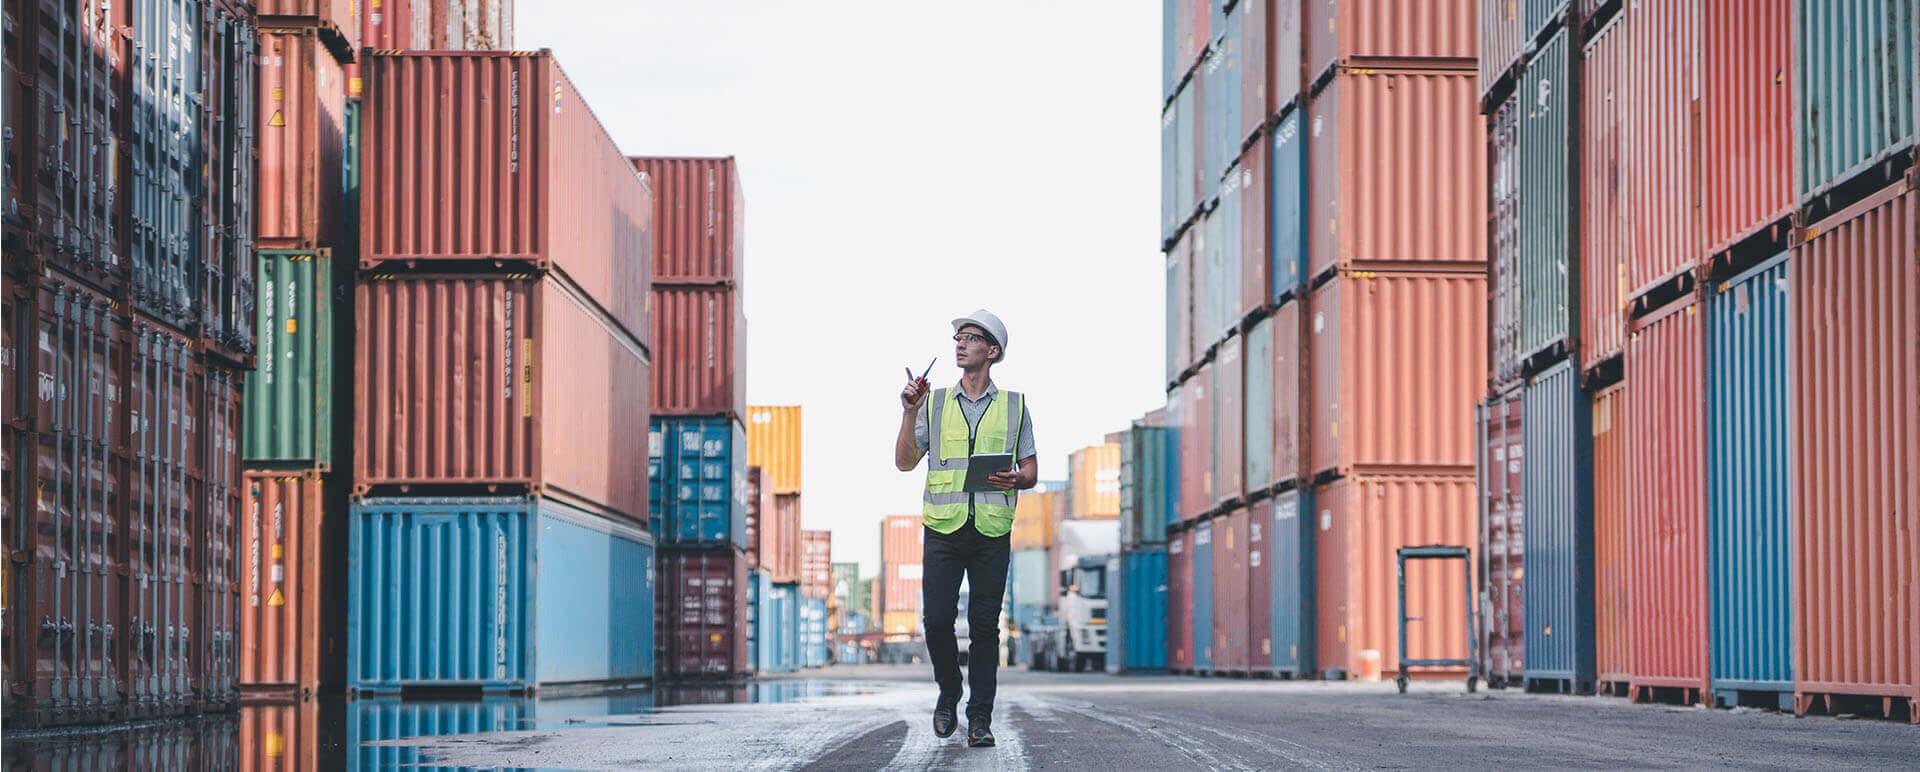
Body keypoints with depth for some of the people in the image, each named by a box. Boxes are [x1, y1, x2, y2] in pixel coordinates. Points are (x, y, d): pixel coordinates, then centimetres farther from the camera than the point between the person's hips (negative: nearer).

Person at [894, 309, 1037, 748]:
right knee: (936, 619, -7)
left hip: (992, 530, -1)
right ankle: (948, 692, 18)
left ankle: (980, 718, 2)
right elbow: (905, 462, 7)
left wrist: (1016, 479, -10)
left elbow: (1031, 471, 13)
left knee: (985, 625, -2)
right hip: (943, 528, 1)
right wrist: (909, 414, -5)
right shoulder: (935, 403, 12)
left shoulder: (1014, 406, 10)